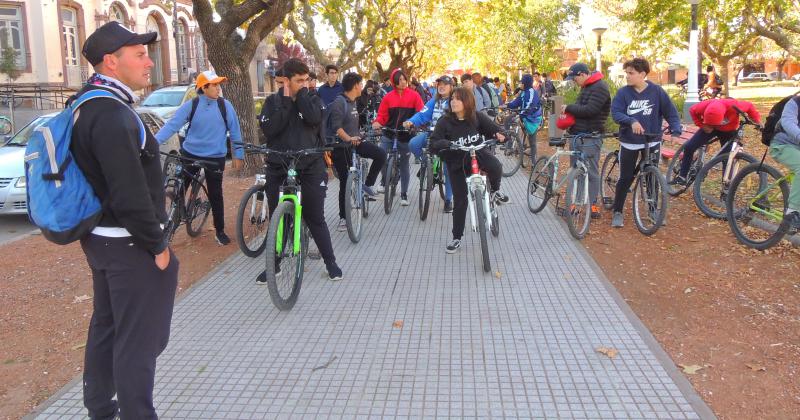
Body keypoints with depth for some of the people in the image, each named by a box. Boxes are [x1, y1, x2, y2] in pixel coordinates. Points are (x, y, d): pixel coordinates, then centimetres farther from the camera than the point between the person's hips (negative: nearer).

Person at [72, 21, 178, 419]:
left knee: (106, 326, 21)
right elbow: (130, 195, -26)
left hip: (99, 237, 10)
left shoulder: (88, 106, 10)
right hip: (128, 244, -10)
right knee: (138, 339, 1)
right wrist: (158, 245, -16)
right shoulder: (113, 115, -22)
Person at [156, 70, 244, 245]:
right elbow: (172, 125, -13)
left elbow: (234, 130, 2)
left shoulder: (225, 106, -5)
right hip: (190, 154, 1)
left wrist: (238, 154, 3)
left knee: (215, 195, 5)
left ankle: (220, 231, 18)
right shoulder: (191, 105, -7)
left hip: (215, 157, -1)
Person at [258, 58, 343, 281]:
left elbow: (313, 118, -20)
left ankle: (331, 262, 19)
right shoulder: (273, 101, 3)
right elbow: (268, 129, -13)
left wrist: (300, 93, -11)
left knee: (315, 218, 5)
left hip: (310, 168, -1)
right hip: (278, 168, 1)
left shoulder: (313, 100, 2)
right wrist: (286, 101, -13)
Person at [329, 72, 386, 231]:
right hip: (341, 146, -7)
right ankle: (343, 218, 11)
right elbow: (336, 127, -27)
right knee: (345, 182, -2)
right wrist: (348, 138, -35)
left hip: (355, 142, 8)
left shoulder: (353, 102, 10)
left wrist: (358, 134, 30)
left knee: (381, 155, -10)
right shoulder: (339, 102, -17)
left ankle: (367, 184, 6)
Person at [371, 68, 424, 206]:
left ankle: (404, 193, 22)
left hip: (406, 136, -1)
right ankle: (384, 182, 14)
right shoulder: (388, 97, 3)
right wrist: (377, 122, -18)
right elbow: (382, 115, 2)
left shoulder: (414, 95, 0)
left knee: (404, 165, 9)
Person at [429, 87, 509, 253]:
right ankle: (456, 238, 15)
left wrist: (499, 135, -24)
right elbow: (434, 143, -17)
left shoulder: (477, 116, -9)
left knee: (496, 167, -33)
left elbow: (492, 128, -1)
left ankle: (495, 191, 2)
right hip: (456, 162, -1)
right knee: (460, 200, -1)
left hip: (478, 154, 1)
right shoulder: (445, 121, -14)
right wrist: (445, 144, -39)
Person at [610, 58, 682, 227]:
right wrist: (631, 121, -32)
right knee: (625, 178, 3)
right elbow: (615, 113, -14)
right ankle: (617, 212, 15)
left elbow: (671, 112, -2)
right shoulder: (623, 92, -6)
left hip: (652, 141, 1)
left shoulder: (656, 91, -5)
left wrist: (675, 131, -17)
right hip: (629, 142, -1)